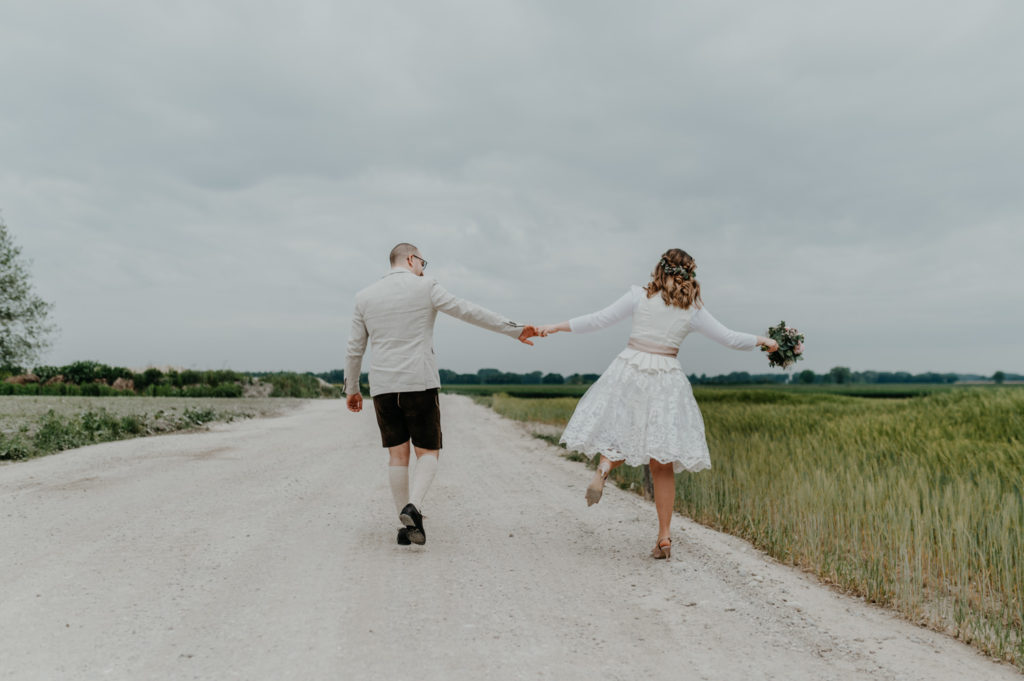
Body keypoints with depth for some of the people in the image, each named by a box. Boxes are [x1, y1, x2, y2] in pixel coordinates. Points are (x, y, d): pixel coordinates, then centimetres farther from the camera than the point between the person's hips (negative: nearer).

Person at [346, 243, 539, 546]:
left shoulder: (365, 296, 9)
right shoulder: (425, 287, -2)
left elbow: (354, 348, 11)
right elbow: (470, 312, -4)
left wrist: (351, 389, 21)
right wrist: (515, 329, 1)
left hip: (382, 387, 3)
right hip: (419, 384, -3)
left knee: (397, 454, 10)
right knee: (428, 452, 7)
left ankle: (406, 526, 9)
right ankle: (413, 506, -18)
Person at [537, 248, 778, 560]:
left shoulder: (640, 296, 2)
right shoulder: (693, 310, 4)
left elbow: (599, 320, -1)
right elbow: (729, 338, 9)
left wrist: (557, 326, 6)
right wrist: (763, 340, 26)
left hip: (630, 370, 0)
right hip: (666, 379, 0)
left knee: (621, 434, 19)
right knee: (662, 464, 6)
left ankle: (605, 465, -17)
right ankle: (664, 537, 6)